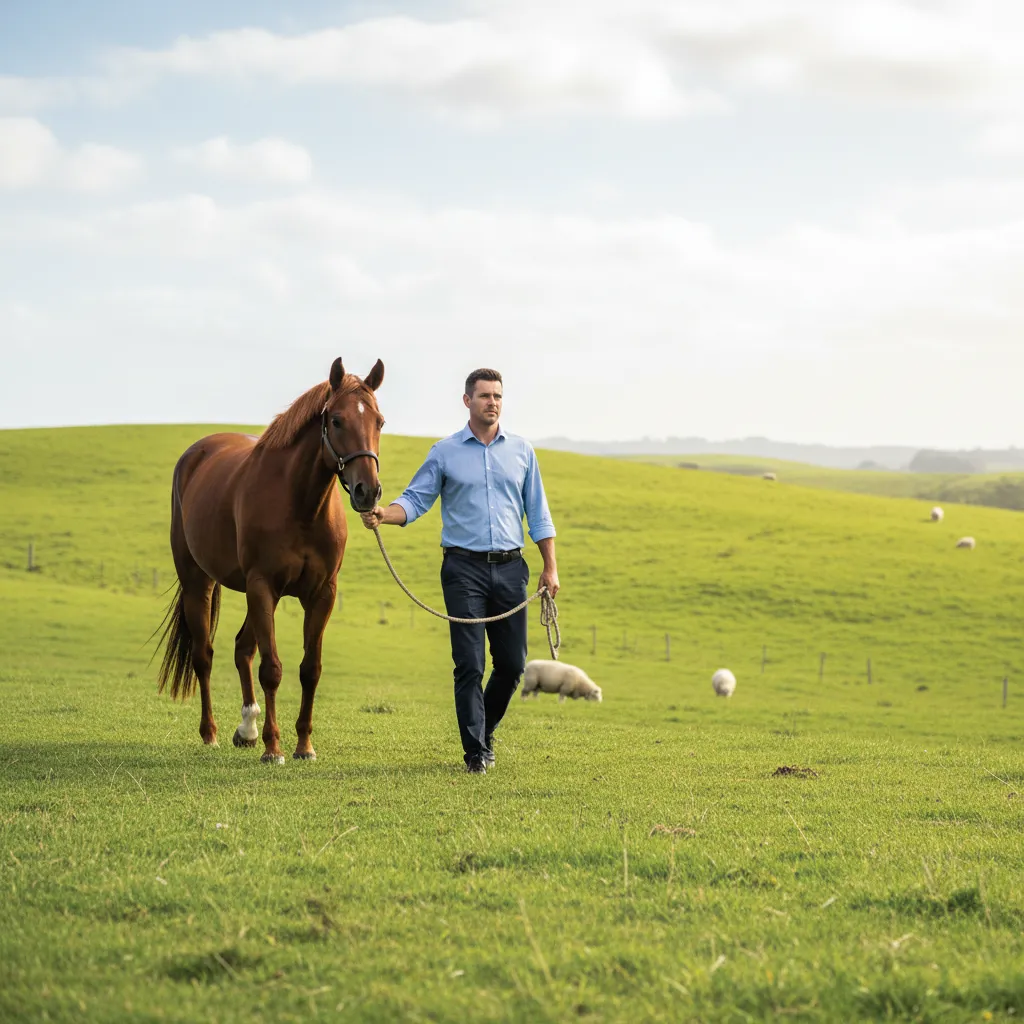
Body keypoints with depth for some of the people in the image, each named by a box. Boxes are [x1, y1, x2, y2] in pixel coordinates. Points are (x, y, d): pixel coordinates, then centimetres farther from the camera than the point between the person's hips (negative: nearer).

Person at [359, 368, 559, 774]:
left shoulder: (521, 451, 9)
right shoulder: (445, 453, 2)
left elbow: (538, 513, 12)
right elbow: (415, 500, -2)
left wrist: (550, 567, 6)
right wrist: (383, 515, -23)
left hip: (510, 568, 3)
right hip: (464, 568, -2)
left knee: (512, 663, 6)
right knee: (469, 665, -6)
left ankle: (485, 729, 29)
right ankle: (476, 752, 0)